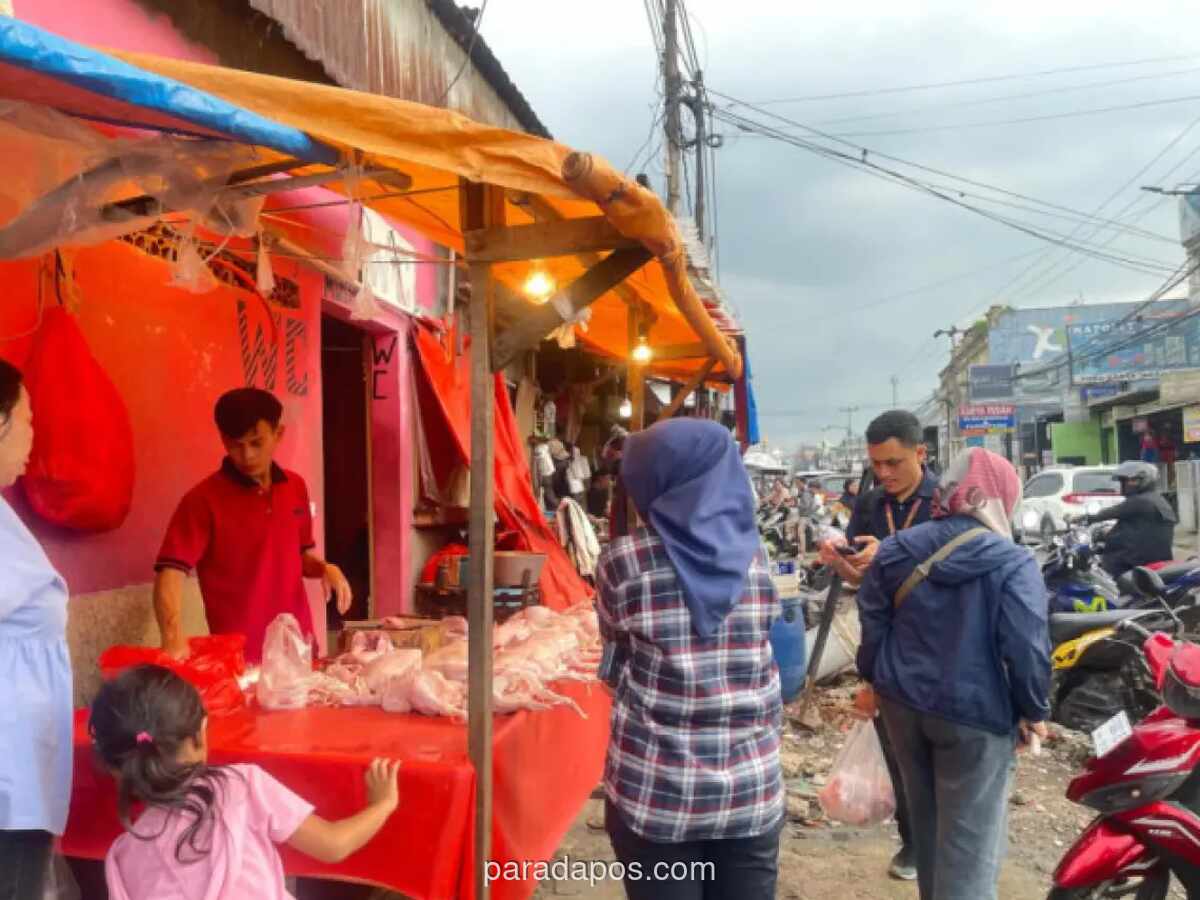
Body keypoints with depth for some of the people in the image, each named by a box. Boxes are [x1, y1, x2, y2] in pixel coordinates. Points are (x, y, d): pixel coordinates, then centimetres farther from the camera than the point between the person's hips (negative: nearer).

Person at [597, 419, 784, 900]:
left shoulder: (624, 561, -10)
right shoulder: (756, 556, -2)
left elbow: (613, 667, 0)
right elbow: (779, 670, 6)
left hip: (655, 792, -2)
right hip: (753, 789, 3)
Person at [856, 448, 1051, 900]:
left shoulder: (896, 550, 1)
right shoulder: (1013, 563, -14)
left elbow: (871, 625, 7)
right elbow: (1027, 649, -16)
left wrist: (875, 680, 19)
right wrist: (1034, 710, -1)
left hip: (903, 702, 6)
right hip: (975, 713, -5)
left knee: (925, 822, 23)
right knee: (968, 837, 6)